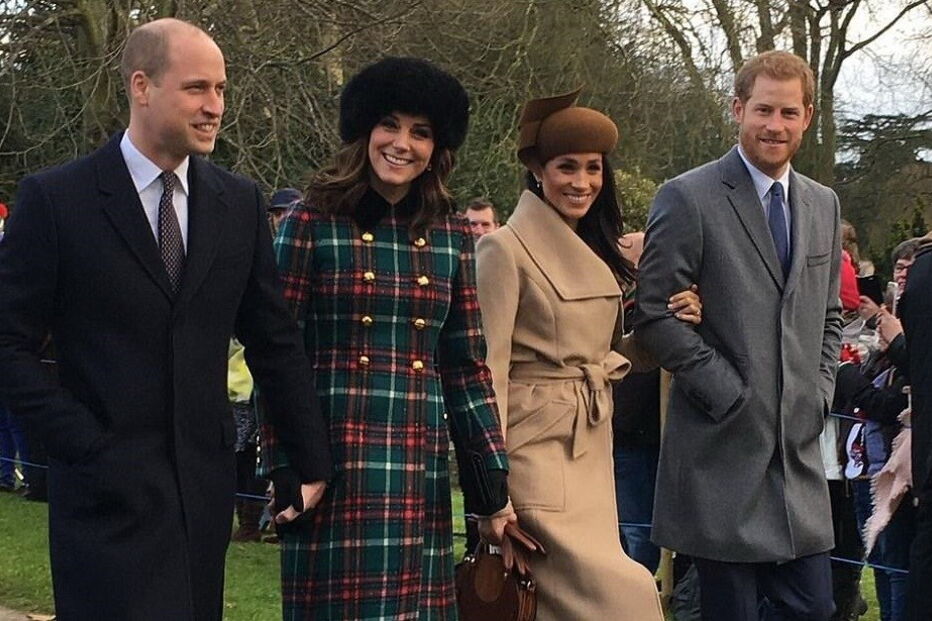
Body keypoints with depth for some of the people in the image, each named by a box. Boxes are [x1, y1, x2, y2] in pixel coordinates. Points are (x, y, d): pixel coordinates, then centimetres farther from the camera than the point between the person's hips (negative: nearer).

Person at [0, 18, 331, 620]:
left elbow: (276, 343, 11)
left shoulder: (240, 203, 8)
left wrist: (311, 463, 10)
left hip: (206, 481, 4)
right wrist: (84, 440, -11)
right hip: (108, 486, -4)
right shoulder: (56, 198, -4)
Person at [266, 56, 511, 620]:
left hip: (420, 466, 4)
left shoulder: (452, 235, 10)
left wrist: (495, 490, 8)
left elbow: (467, 368, 12)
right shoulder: (313, 222, -1)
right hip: (333, 461, -4)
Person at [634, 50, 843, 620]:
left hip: (800, 445, 6)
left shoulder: (824, 205, 14)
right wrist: (729, 393, -12)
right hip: (721, 449, -6)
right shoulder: (688, 199, -6)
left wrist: (820, 392, 7)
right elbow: (656, 315, -9)